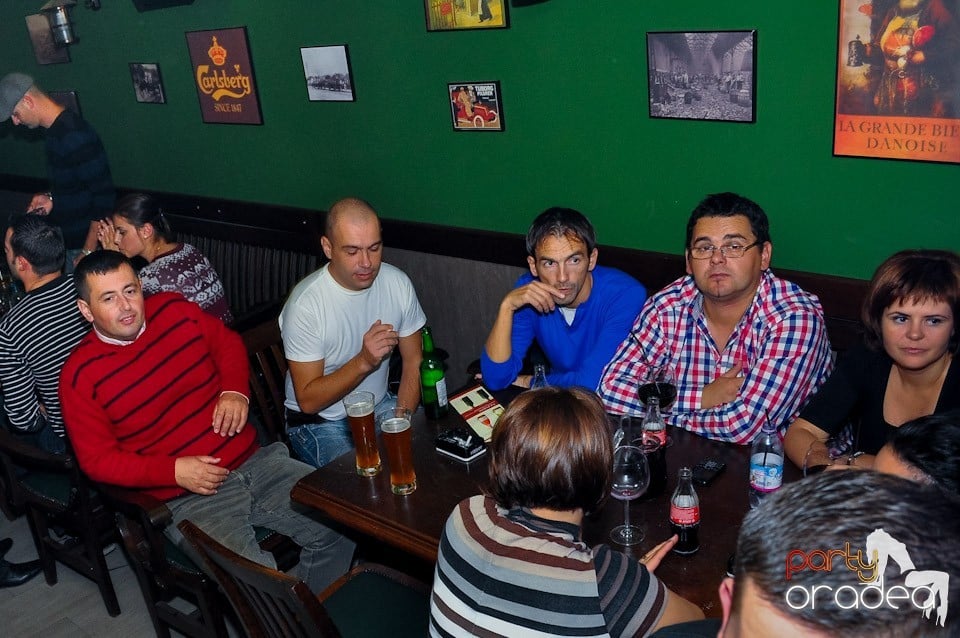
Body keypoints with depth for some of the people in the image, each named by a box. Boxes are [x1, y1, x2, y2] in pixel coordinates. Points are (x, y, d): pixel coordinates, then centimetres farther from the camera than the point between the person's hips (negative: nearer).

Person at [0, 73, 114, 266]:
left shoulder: (75, 136, -23)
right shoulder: (57, 130, 9)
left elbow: (104, 196, -24)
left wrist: (88, 252, -22)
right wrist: (52, 197, 3)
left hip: (84, 244, -9)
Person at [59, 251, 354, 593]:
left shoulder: (174, 310, 4)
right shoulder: (80, 376, -6)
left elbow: (227, 342, 21)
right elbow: (96, 459, -4)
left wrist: (235, 389, 0)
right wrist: (173, 471, -16)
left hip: (254, 462, 5)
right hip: (186, 500, -4)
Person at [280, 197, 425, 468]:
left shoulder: (398, 283, -8)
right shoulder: (305, 304, -22)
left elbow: (413, 362, 1)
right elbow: (308, 400, -19)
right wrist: (364, 361, -33)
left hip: (381, 405, 5)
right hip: (320, 421, -4)